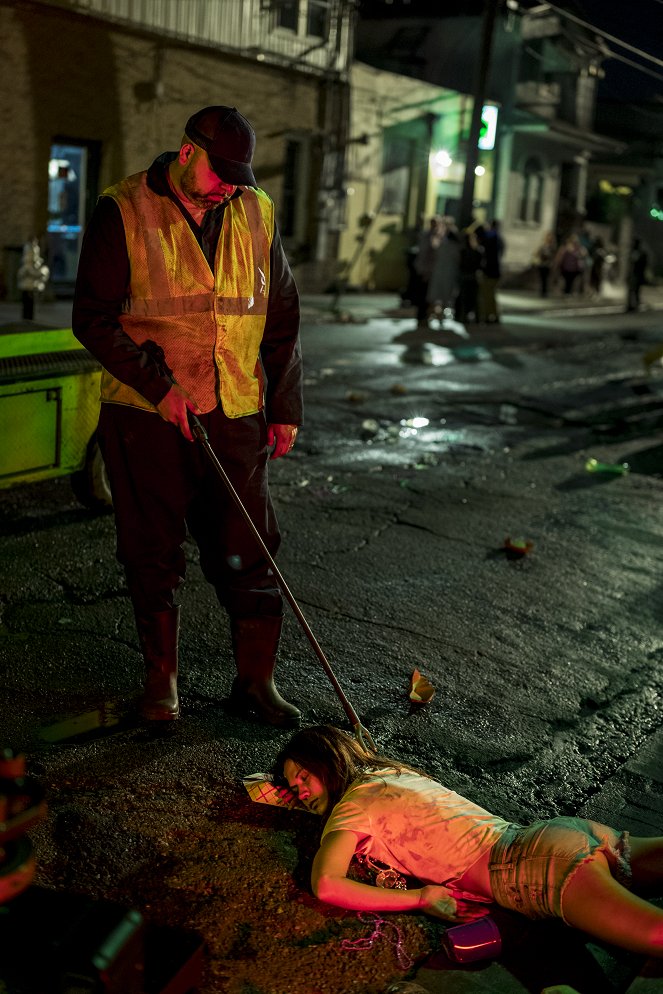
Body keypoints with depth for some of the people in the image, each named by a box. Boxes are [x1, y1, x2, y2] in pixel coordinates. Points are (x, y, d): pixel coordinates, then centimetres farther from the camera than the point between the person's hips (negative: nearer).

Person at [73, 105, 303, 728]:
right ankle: (160, 678, 22)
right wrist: (159, 385, -15)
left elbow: (282, 318, 13)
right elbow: (94, 319, -8)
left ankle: (256, 679, 16)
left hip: (236, 416, 3)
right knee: (153, 554, 6)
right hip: (147, 418, -3)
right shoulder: (123, 213, -6)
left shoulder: (256, 214, 7)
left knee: (248, 550, 3)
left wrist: (284, 406, 9)